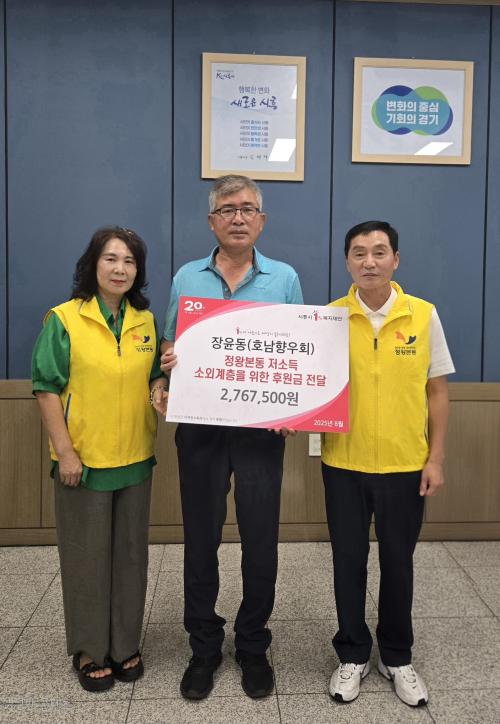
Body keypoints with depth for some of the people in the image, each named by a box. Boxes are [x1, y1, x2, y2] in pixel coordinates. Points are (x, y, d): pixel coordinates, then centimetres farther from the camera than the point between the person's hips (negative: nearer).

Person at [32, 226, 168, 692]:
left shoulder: (146, 321, 5)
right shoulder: (63, 320, -8)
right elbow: (47, 389, -9)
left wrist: (160, 391, -8)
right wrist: (65, 451, -13)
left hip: (135, 459, 4)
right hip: (83, 460, -4)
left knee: (130, 555, 15)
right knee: (86, 558, 10)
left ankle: (125, 645, 34)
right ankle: (89, 651, 29)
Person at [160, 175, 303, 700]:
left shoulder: (284, 279, 4)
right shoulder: (186, 278, 7)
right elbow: (170, 349, 12)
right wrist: (168, 361, -12)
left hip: (261, 427, -1)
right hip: (199, 426, 1)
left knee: (260, 540, 7)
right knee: (200, 539, 9)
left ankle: (253, 646, 29)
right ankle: (203, 647, 29)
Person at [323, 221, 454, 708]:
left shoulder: (424, 315, -3)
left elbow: (436, 391, 2)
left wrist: (435, 458, -2)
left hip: (406, 465, 0)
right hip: (344, 464, 0)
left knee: (397, 562, 14)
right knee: (348, 561, 12)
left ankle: (397, 657, 35)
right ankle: (352, 654, 33)